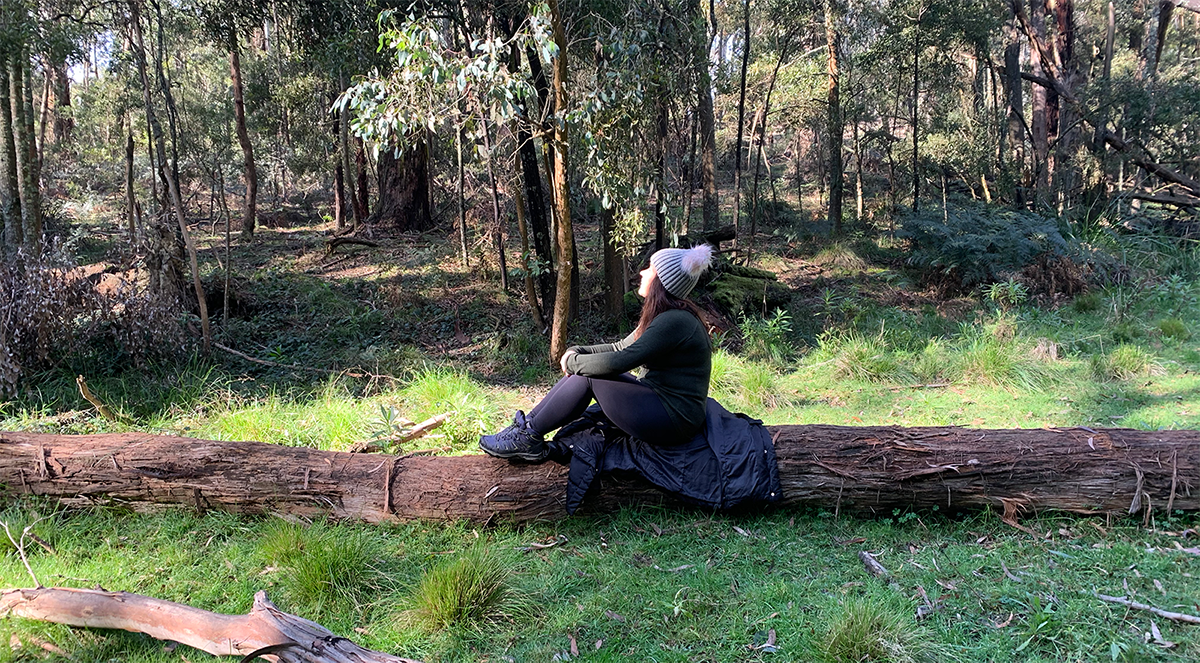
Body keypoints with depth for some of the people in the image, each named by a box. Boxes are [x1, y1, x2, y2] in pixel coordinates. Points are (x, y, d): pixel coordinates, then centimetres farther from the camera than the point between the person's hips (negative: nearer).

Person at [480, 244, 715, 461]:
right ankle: (526, 427, 6)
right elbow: (621, 347, 18)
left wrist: (573, 361, -8)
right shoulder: (665, 316, 12)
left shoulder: (674, 321, -22)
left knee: (587, 377, -12)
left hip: (674, 420, -10)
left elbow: (619, 361, -24)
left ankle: (528, 437, 0)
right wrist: (576, 352, 3)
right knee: (582, 370, 3)